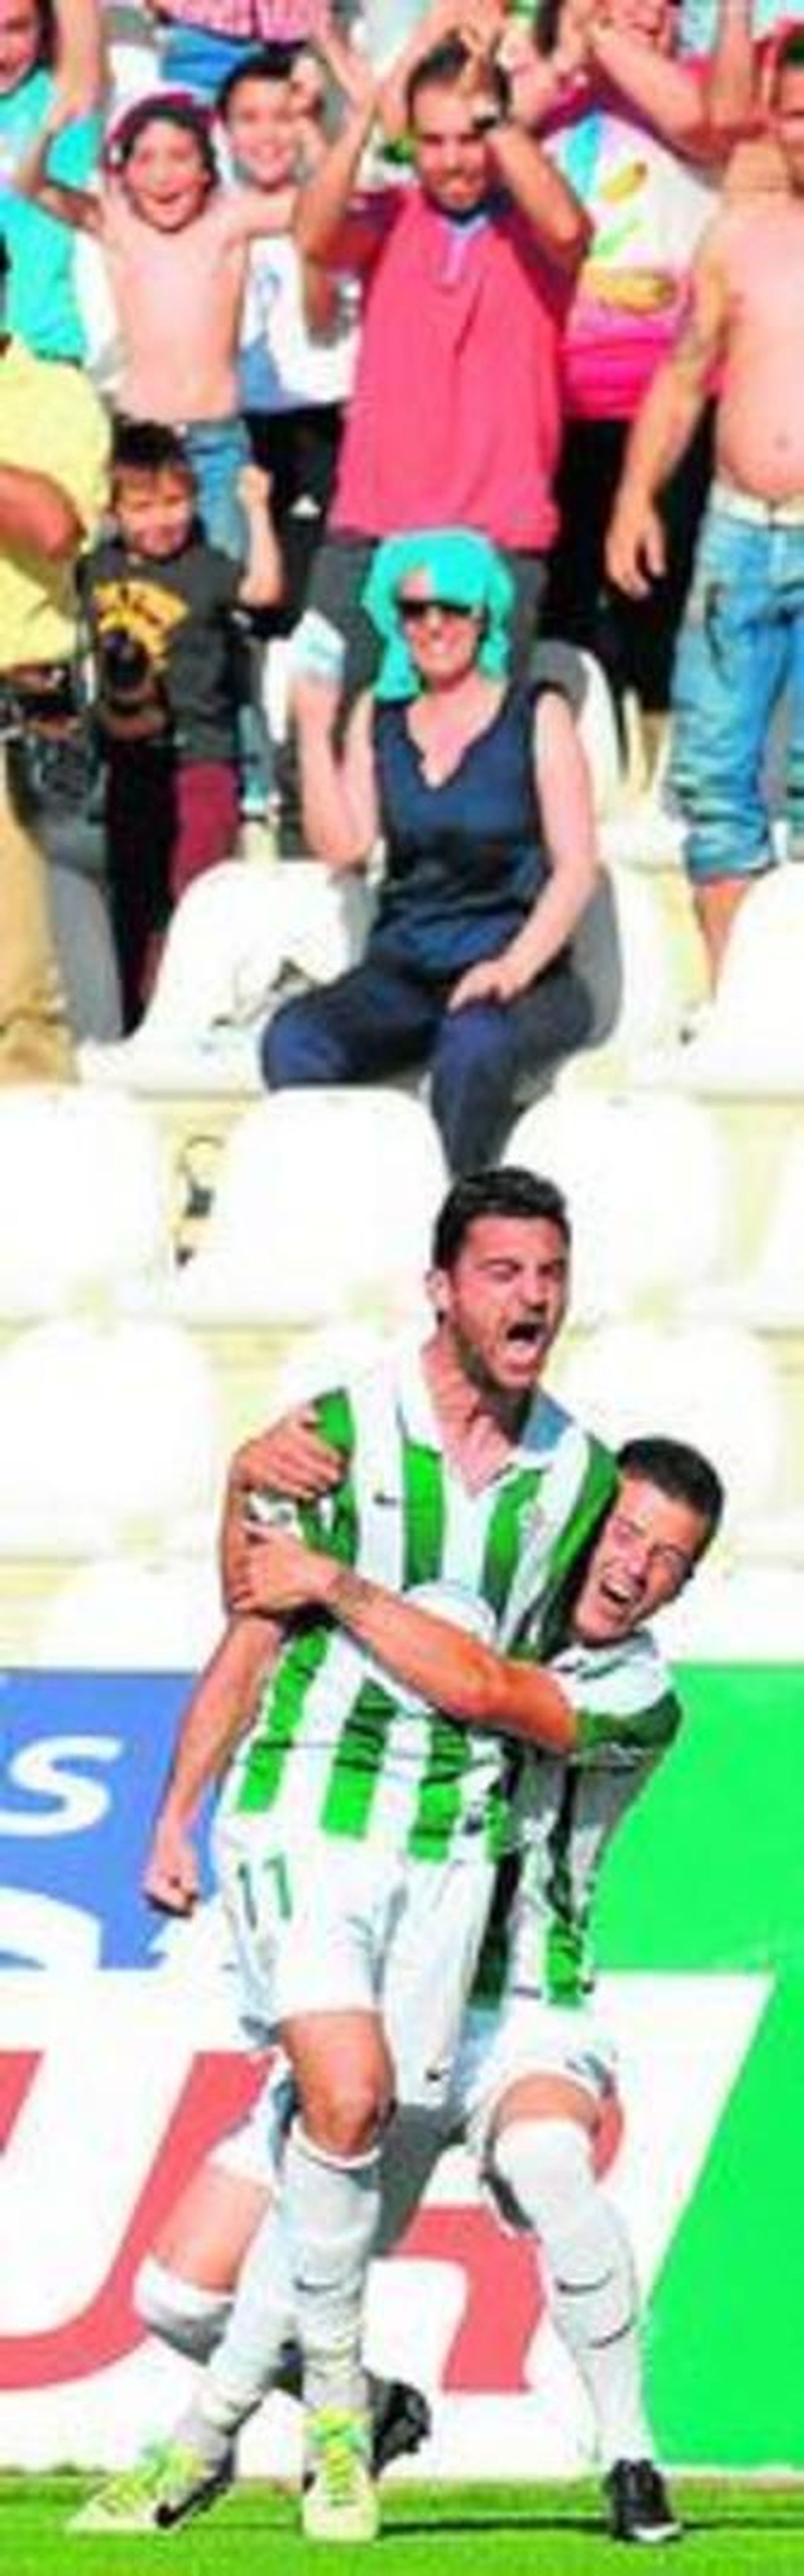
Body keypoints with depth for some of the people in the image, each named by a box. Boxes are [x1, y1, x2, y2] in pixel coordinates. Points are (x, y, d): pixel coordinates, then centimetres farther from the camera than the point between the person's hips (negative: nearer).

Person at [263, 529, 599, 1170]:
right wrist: (315, 730, 1)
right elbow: (342, 846, 6)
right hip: (404, 973, 4)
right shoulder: (379, 717, 16)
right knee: (292, 1041, -28)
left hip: (519, 978, -4)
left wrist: (514, 968, -17)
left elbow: (577, 868, -2)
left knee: (472, 1044, -39)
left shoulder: (537, 716, 4)